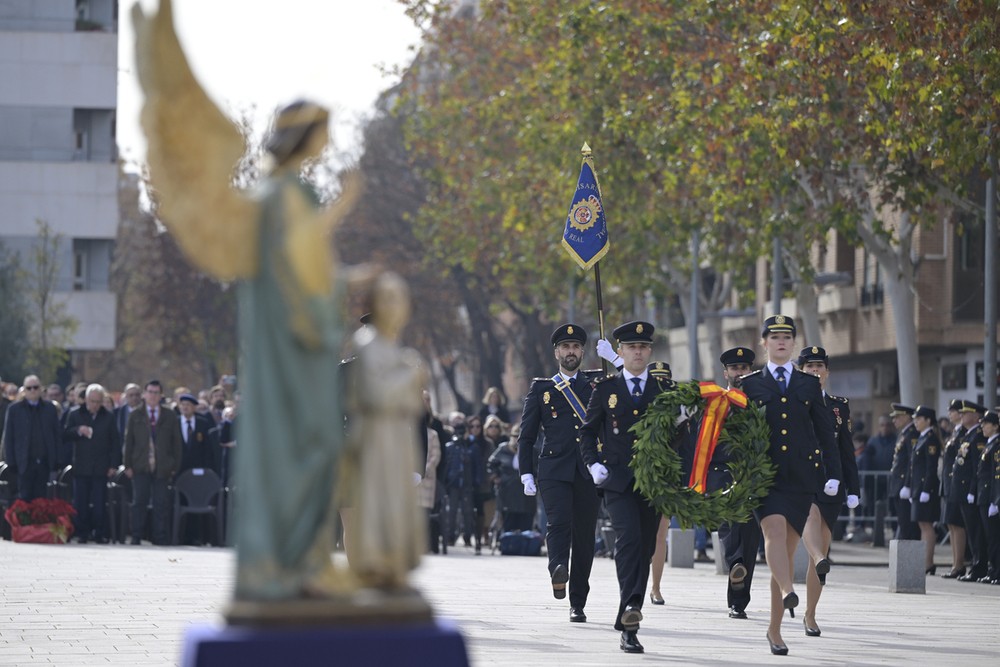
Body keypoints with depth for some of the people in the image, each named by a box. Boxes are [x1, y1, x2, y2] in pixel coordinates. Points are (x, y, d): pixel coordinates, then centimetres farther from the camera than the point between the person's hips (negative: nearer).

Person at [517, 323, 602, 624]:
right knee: (558, 522, -24)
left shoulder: (598, 383, 16)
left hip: (589, 472, 1)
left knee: (584, 535, 1)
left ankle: (577, 602, 8)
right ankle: (558, 571, -43)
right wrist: (526, 474, 3)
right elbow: (526, 436, 12)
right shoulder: (541, 389, 13)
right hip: (554, 471, -1)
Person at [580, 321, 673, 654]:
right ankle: (630, 608, -33)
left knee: (644, 550, 4)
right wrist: (594, 464, -2)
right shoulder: (606, 388, 6)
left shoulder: (664, 388, 10)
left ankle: (628, 626, 12)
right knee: (628, 539, -23)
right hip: (618, 479, -2)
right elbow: (587, 430, 12)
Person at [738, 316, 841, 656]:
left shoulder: (809, 384, 13)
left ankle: (774, 628, 10)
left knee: (787, 548, 3)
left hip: (801, 475, 2)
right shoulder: (750, 384, 10)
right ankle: (787, 592, -48)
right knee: (775, 528, -28)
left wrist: (833, 474, 2)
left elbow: (825, 433, 12)